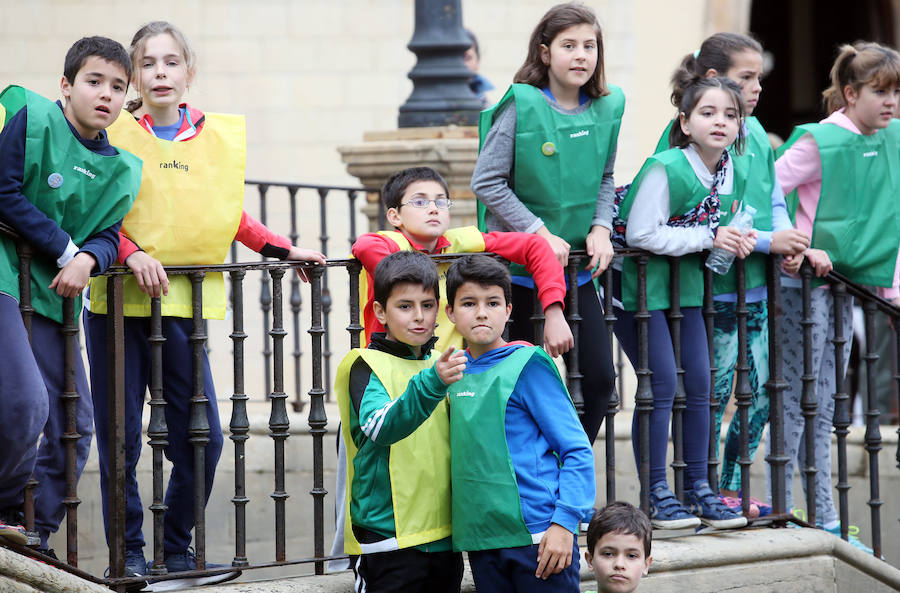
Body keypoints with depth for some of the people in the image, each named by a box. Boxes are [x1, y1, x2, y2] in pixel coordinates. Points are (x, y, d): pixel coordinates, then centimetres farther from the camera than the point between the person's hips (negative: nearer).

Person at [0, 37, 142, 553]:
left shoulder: (121, 170, 10)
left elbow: (108, 235, 9)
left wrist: (87, 259, -15)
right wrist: (66, 249, -12)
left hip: (52, 296, 7)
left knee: (74, 422, 6)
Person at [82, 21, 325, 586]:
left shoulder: (219, 136, 8)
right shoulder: (113, 133, -1)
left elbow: (230, 217, 16)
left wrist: (285, 249, 7)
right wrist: (133, 254, -20)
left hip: (181, 305, 3)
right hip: (119, 303, -3)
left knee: (202, 437, 0)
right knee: (121, 434, 0)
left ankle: (177, 548, 15)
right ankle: (128, 551, 12)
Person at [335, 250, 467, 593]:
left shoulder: (440, 364, 13)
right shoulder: (367, 366, -6)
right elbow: (381, 428, -27)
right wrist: (431, 384, -40)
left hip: (444, 536, 6)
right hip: (389, 537, -6)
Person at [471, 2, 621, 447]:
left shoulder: (607, 107, 1)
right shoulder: (521, 106, -14)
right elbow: (486, 182, -13)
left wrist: (601, 227, -3)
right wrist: (541, 235, -16)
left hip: (577, 267, 5)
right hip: (518, 266, -5)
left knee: (598, 379, 1)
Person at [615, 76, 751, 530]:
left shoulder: (736, 174, 0)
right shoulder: (665, 168, -22)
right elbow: (641, 234, -26)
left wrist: (737, 239, -7)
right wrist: (709, 237, -23)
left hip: (686, 284, 7)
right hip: (640, 283, -7)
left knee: (699, 384, 6)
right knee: (662, 383, -9)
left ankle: (697, 489, 16)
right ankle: (656, 495, -1)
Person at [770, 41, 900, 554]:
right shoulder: (820, 141, -15)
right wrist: (799, 250, -20)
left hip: (846, 280, 7)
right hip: (804, 281, -7)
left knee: (823, 406, 12)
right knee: (796, 400, -3)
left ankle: (824, 520, 16)